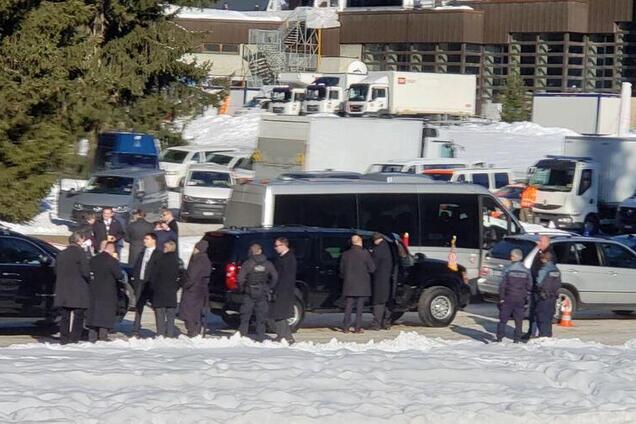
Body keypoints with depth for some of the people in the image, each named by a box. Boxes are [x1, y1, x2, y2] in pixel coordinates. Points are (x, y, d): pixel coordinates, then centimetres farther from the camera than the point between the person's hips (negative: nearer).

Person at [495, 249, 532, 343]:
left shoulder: (508, 270, -7)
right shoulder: (526, 271, 3)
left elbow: (502, 285, -8)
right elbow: (529, 287, 6)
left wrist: (501, 298, -2)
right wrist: (527, 299, 12)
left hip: (508, 299, -2)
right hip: (520, 299, 2)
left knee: (503, 319, 3)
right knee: (518, 320, 8)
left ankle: (499, 337, -2)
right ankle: (517, 338, 6)